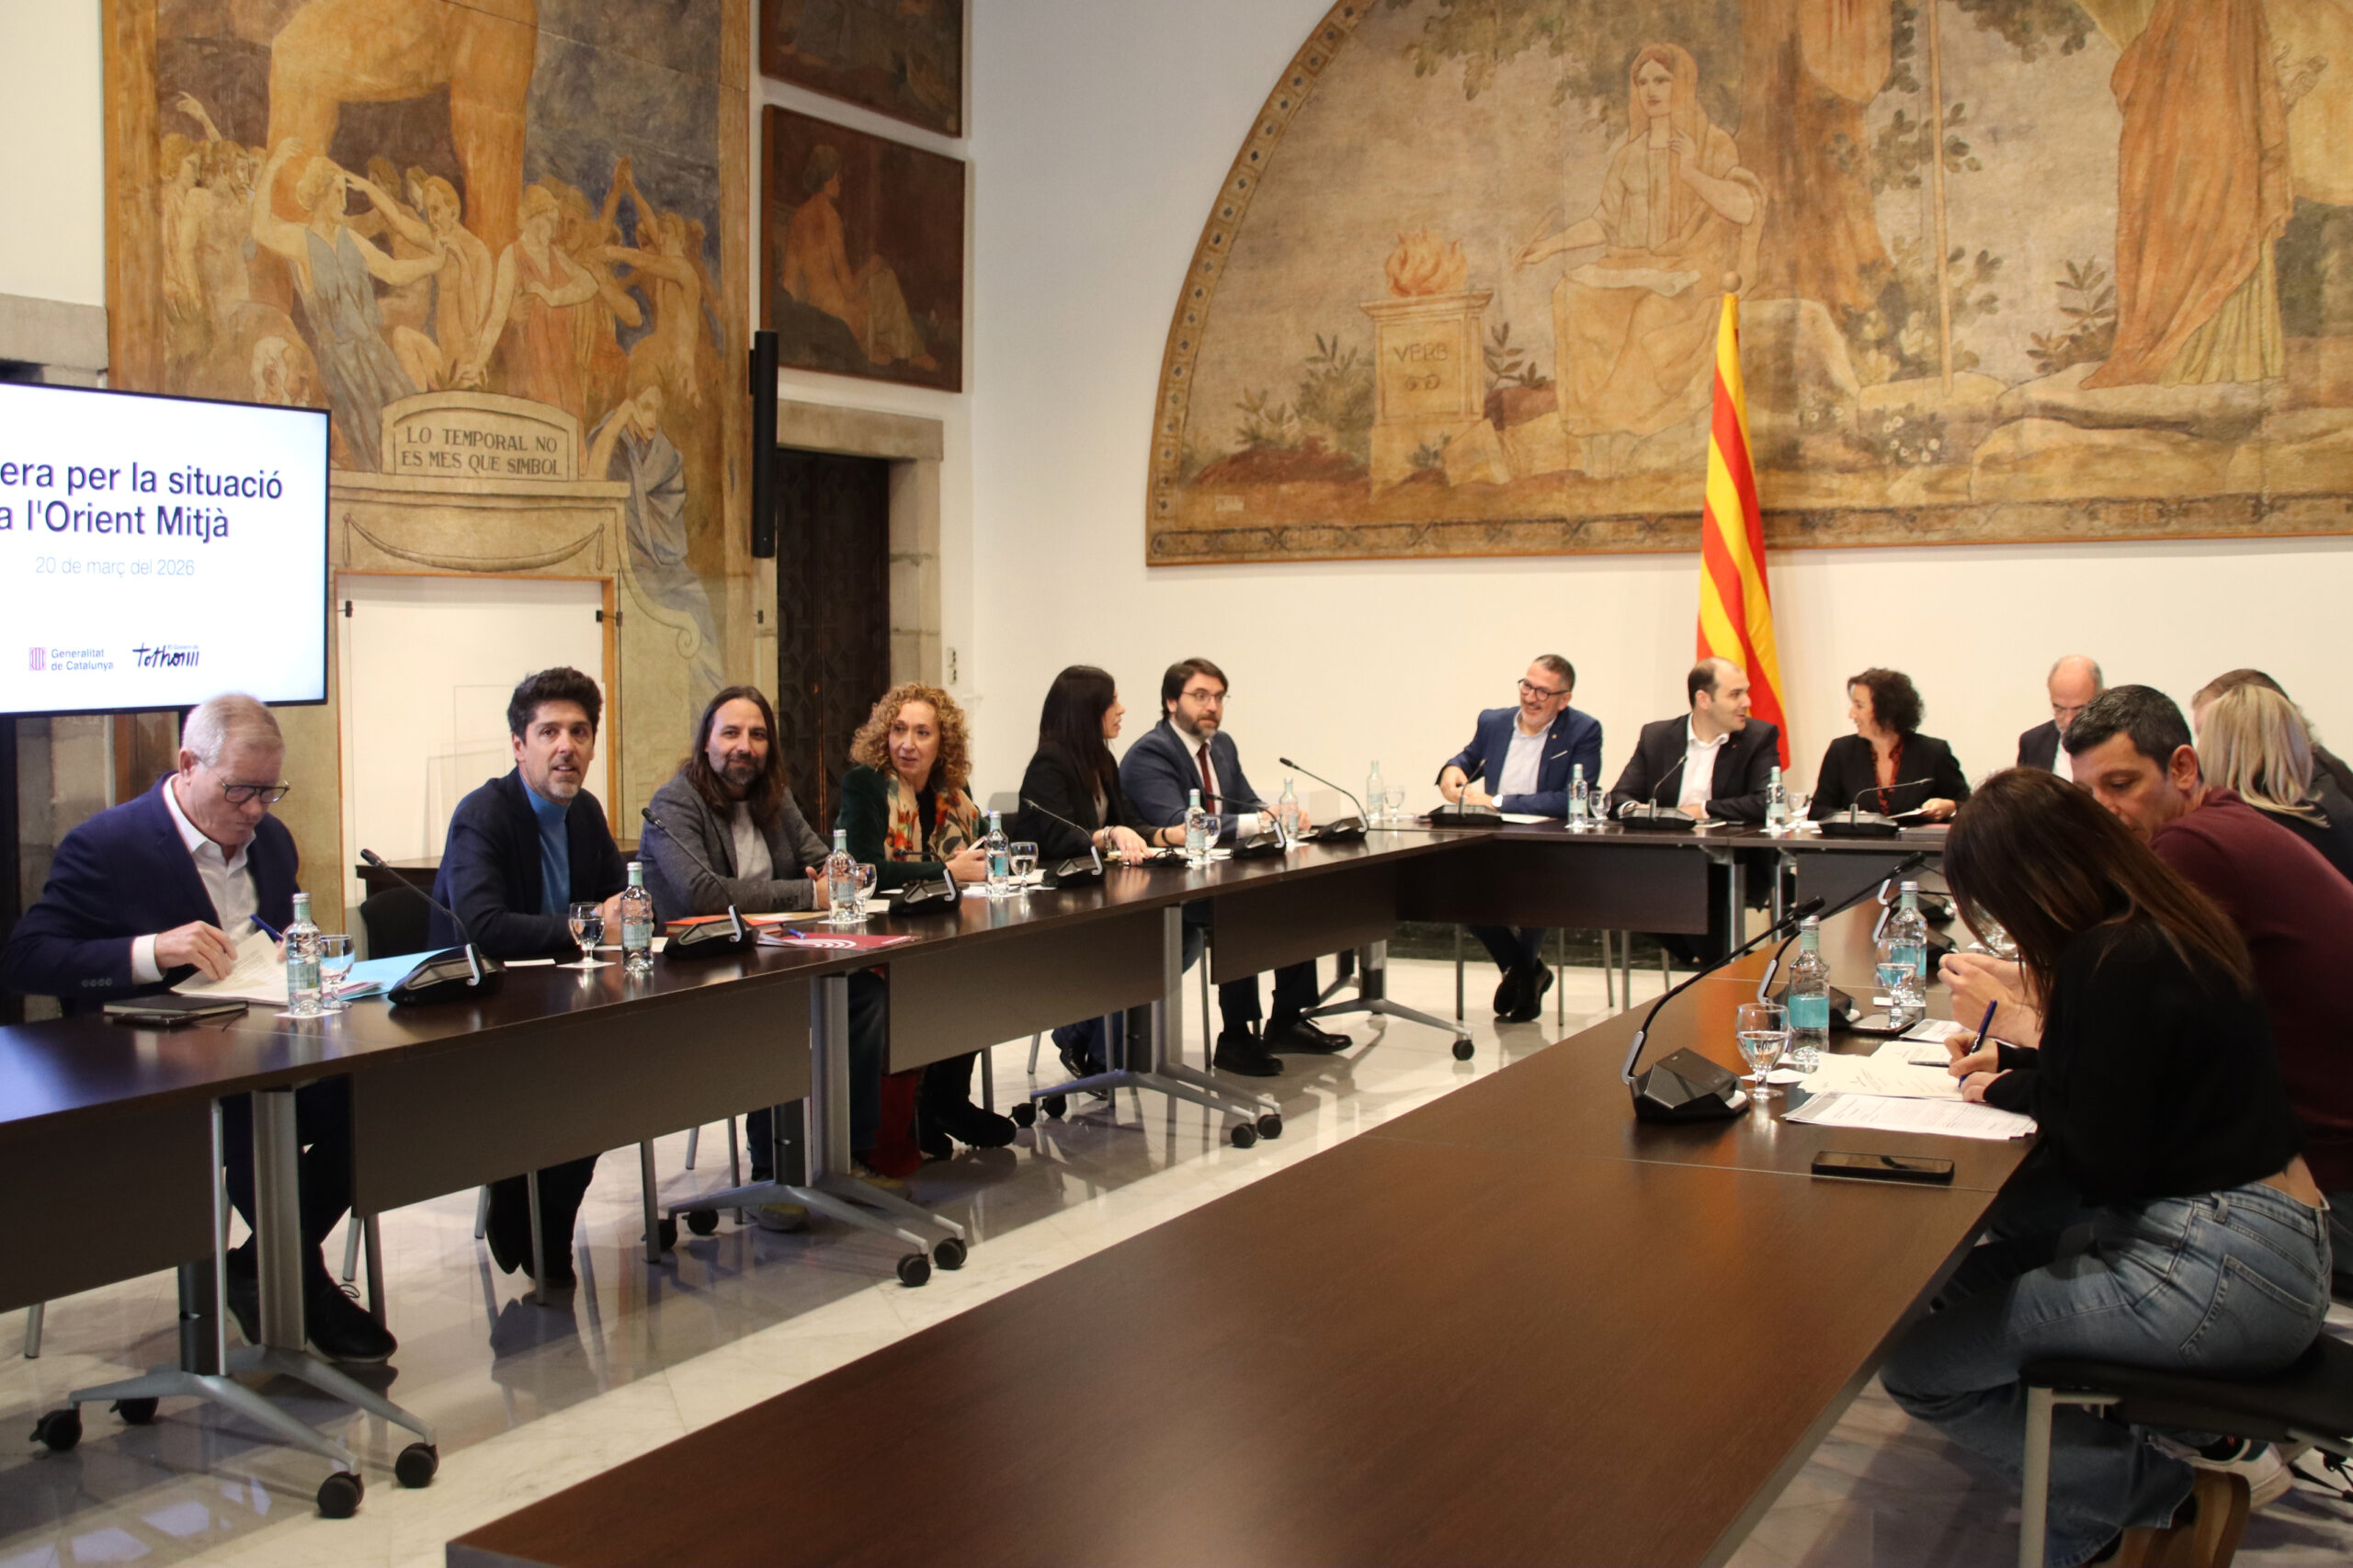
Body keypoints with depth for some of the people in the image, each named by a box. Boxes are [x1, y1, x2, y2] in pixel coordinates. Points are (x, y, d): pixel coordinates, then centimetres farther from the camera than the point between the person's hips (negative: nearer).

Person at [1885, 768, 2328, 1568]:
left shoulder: (2117, 963, -21)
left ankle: (2161, 1501, 2)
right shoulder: (2164, 926, 9)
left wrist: (2014, 1092, -2)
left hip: (2221, 1272, -11)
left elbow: (2106, 1162, -17)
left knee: (1918, 1364, -14)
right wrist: (2016, 1065, 17)